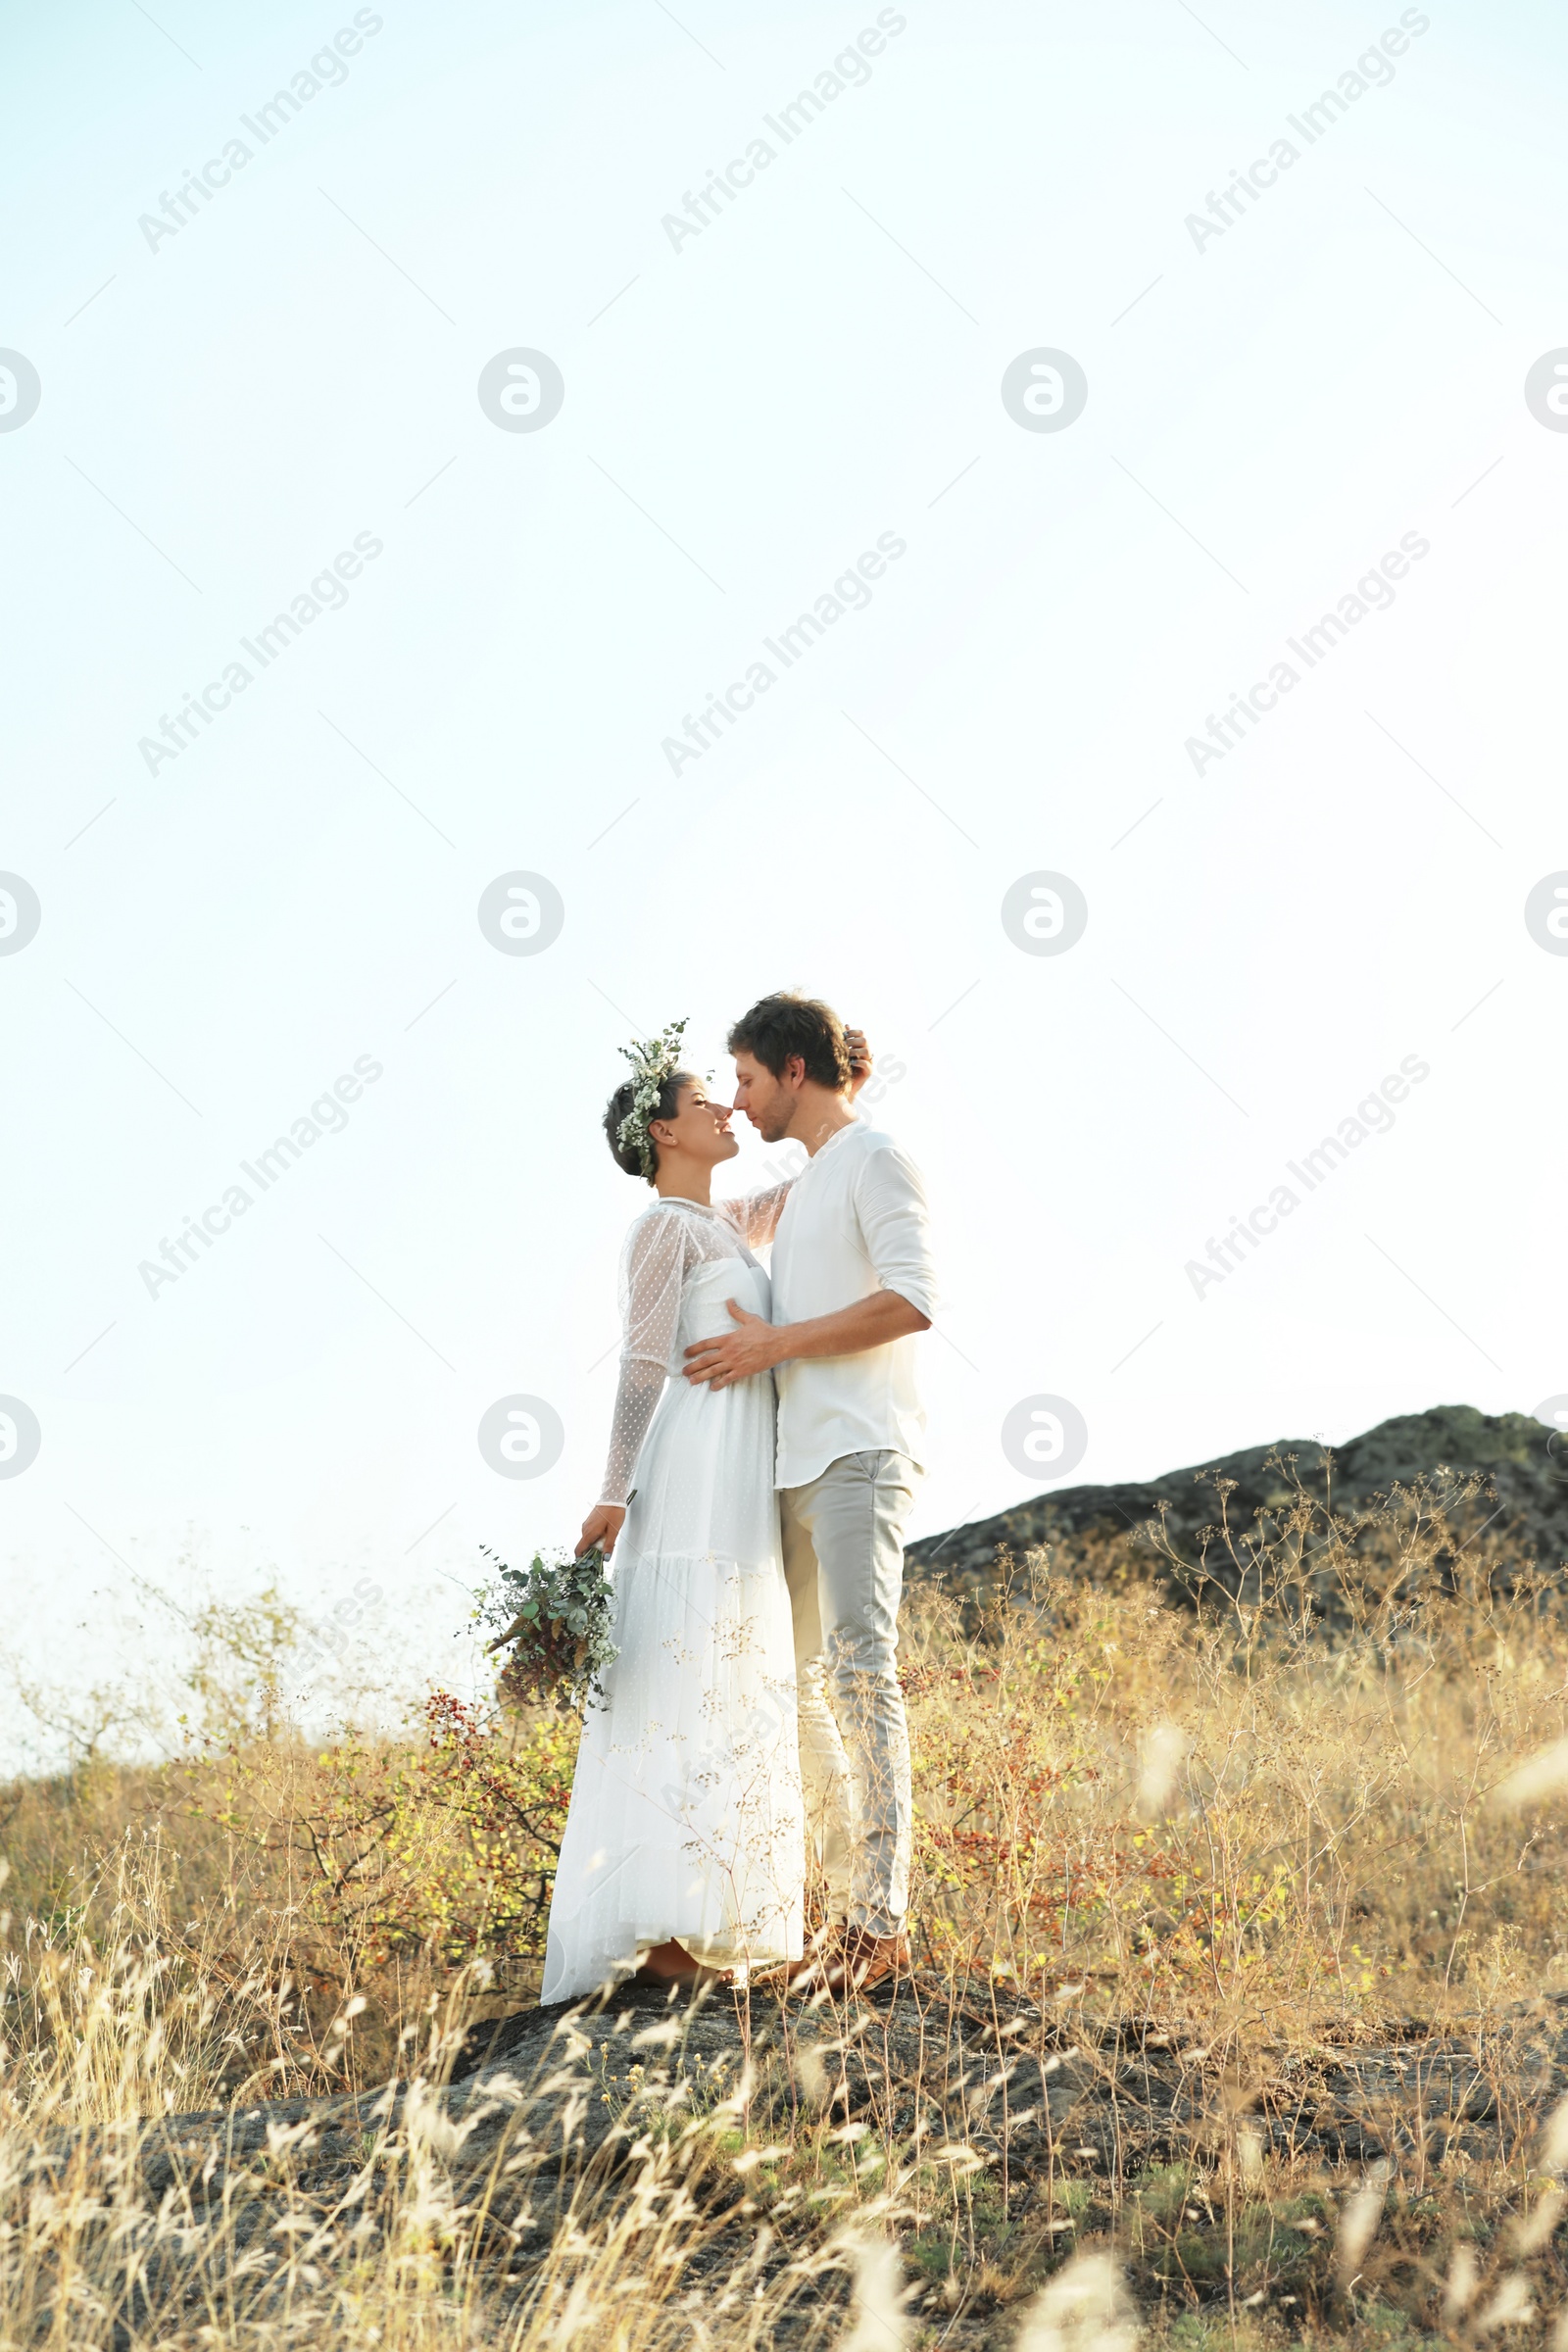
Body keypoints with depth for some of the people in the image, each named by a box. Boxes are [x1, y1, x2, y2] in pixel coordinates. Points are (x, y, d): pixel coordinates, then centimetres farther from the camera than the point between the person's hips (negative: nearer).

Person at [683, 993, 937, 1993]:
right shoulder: (796, 1188, 24)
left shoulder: (876, 1159, -3)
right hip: (796, 1460, 10)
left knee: (861, 1666, -17)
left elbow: (912, 1300, -16)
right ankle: (853, 1901, 10)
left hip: (859, 1451, -10)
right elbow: (738, 1225, 47)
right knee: (797, 1680, 7)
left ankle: (883, 1916, -20)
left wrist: (775, 1344, -14)